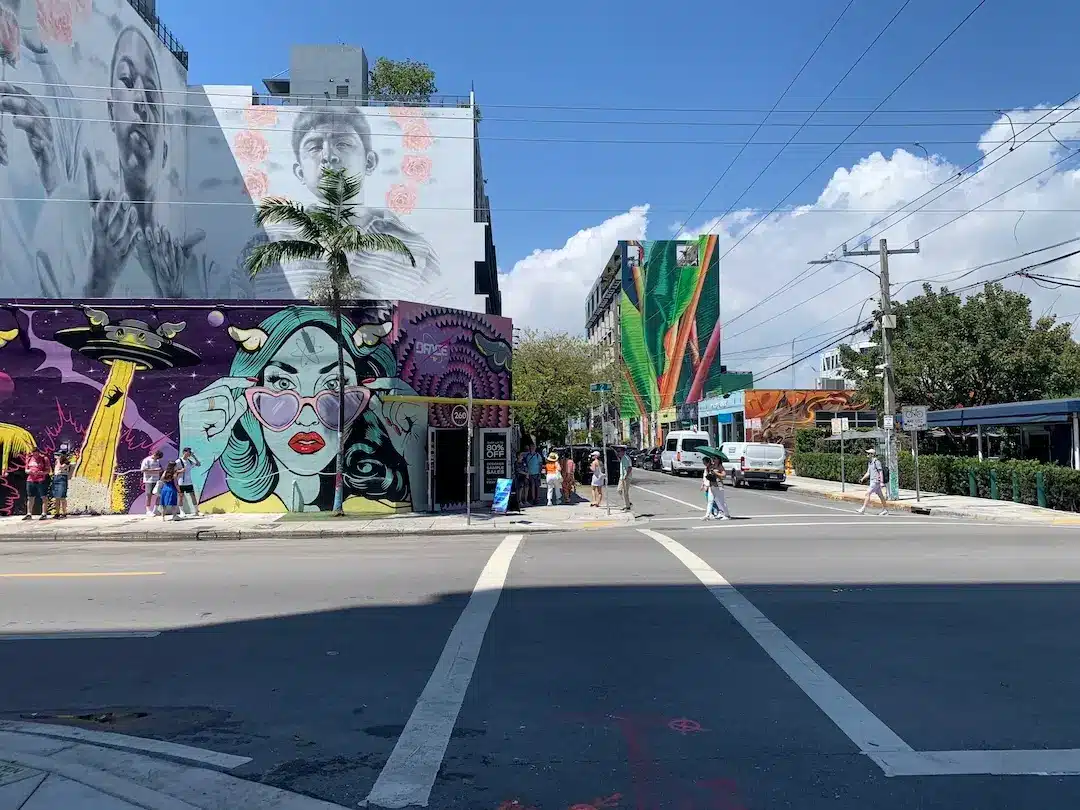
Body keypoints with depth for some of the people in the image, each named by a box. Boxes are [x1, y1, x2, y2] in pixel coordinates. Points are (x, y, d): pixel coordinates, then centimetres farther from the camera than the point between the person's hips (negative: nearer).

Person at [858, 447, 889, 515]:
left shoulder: (876, 462, -12)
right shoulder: (870, 463, 15)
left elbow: (881, 472, -15)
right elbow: (868, 473, 19)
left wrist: (882, 482, -20)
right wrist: (862, 479, 7)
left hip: (876, 481, -9)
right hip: (872, 481, 9)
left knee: (868, 493, -14)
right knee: (880, 496, 14)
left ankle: (863, 509, -16)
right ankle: (885, 509, 21)